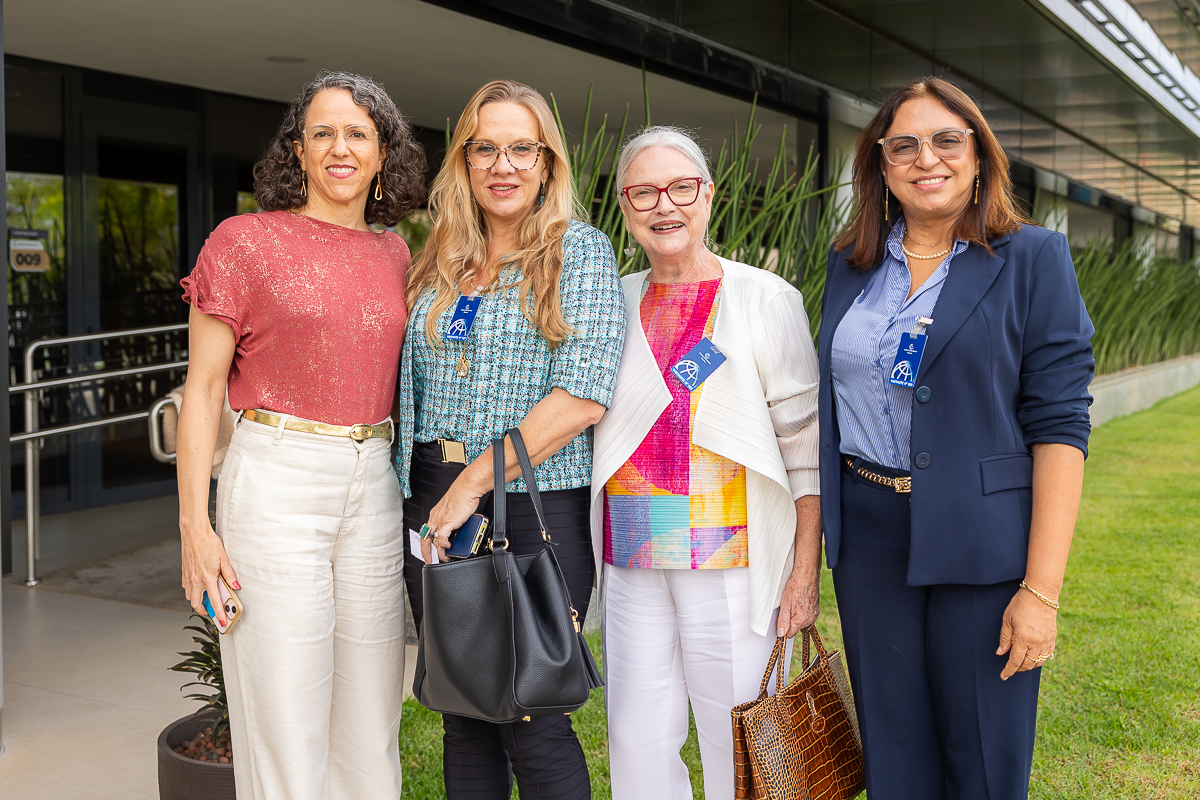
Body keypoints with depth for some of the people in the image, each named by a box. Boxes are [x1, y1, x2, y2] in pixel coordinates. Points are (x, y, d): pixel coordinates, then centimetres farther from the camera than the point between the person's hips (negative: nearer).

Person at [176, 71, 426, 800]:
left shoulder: (395, 254, 12)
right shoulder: (245, 241, -1)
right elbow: (203, 387, -2)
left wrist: (415, 491, 11)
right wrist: (195, 526, -8)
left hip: (374, 488, 5)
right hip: (276, 485, -4)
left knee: (370, 722, 11)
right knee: (284, 726, 0)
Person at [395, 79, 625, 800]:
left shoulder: (580, 250, -3)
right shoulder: (440, 264, 14)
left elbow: (583, 396, -14)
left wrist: (474, 483, -15)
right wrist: (436, 494, 4)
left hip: (536, 505, -5)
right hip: (435, 504, 5)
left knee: (529, 720, -1)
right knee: (463, 714, 12)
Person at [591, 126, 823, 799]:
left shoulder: (766, 299, -3)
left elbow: (806, 446, -4)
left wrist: (806, 573, -8)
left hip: (732, 559, -4)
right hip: (634, 560, 4)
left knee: (737, 745, 2)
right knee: (637, 743, 9)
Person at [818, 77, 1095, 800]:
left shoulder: (1033, 259, -4)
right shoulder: (851, 264, 9)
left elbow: (1060, 426, -10)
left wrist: (1042, 588, -16)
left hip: (982, 542, -3)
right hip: (869, 536, 4)